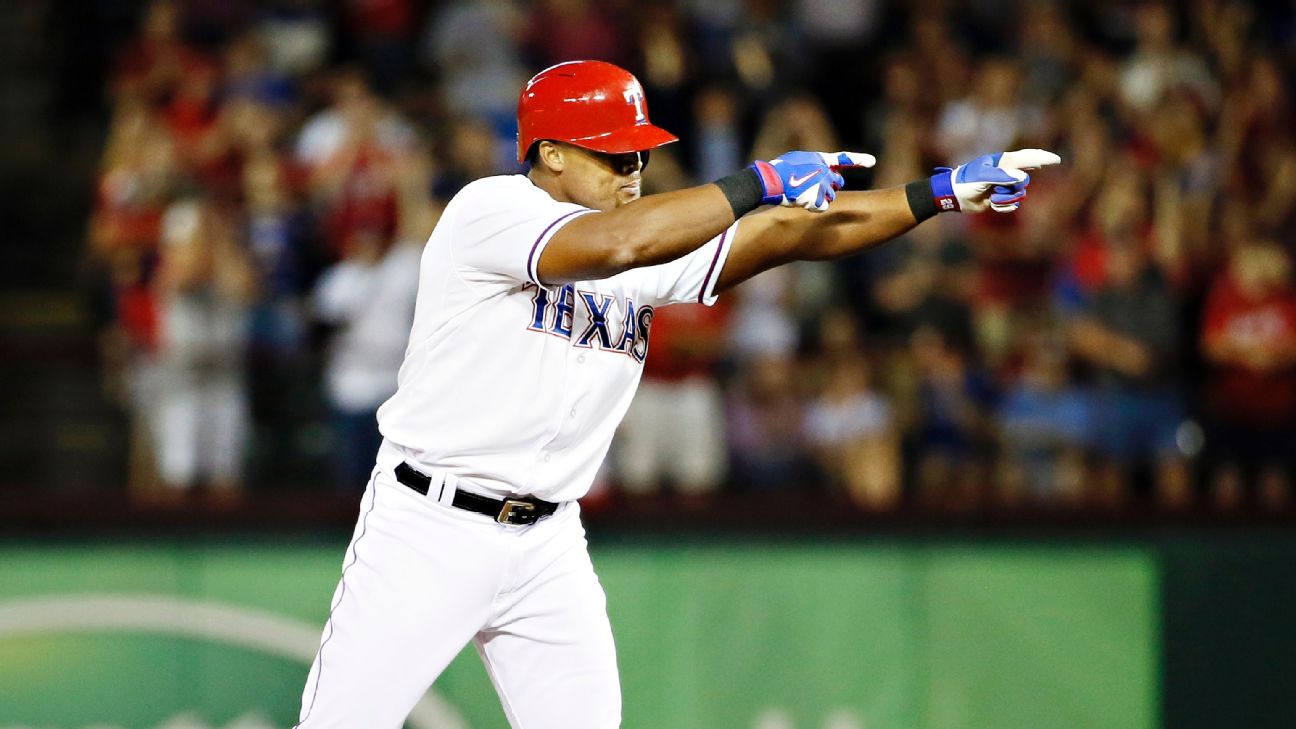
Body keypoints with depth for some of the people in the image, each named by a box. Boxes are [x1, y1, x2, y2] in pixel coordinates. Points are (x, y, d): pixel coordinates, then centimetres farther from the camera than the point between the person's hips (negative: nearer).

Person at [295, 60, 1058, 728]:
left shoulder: (653, 238, 7)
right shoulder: (490, 209, -14)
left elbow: (797, 234, 4)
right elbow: (612, 245, -31)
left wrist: (945, 191, -4)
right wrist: (762, 182, -26)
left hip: (549, 543, 7)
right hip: (428, 531, -7)